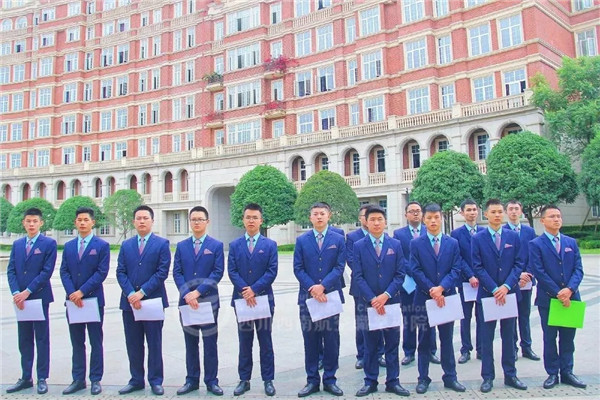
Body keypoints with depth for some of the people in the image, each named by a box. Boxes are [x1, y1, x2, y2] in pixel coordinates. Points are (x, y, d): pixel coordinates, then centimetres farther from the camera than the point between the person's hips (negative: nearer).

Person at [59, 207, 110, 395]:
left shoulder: (102, 245, -3)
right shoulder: (68, 246, 11)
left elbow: (101, 272, -10)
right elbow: (64, 272, 6)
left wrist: (82, 291, -16)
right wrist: (71, 293, -9)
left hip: (94, 300, -4)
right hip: (73, 300, 4)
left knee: (96, 342, 5)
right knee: (77, 342, 11)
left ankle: (96, 380, 14)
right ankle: (78, 379, 20)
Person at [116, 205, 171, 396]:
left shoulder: (162, 244, -1)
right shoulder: (126, 245, 11)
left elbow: (162, 272, -8)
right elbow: (120, 272, 5)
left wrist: (142, 292, -14)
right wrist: (130, 294, -10)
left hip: (153, 301, -3)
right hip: (130, 302, 4)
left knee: (154, 343, 5)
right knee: (133, 344, 10)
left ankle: (155, 381, 15)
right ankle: (136, 380, 22)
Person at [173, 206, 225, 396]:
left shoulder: (216, 245, 1)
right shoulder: (181, 246, 9)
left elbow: (218, 272, -7)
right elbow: (177, 273, 3)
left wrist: (198, 291, -16)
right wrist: (186, 294, -12)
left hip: (209, 301, -2)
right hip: (186, 301, 3)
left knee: (210, 343, 4)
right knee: (190, 343, 11)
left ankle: (211, 381, 15)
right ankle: (192, 380, 21)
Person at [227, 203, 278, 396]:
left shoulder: (270, 245, 2)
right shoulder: (234, 245, 6)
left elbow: (272, 272, -6)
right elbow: (232, 271, -1)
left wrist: (254, 289, -15)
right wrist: (244, 291, -14)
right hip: (242, 299, 2)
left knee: (265, 342, 7)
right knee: (244, 342, 10)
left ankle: (268, 380, 16)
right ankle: (244, 380, 19)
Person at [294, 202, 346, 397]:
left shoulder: (338, 239, 3)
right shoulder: (302, 240, 5)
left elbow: (339, 267, -4)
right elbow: (298, 268, 0)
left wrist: (322, 286, -16)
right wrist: (312, 288, -13)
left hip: (331, 295, 0)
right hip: (308, 296, 1)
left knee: (332, 339, 6)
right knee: (310, 340, 7)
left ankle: (329, 379, 19)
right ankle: (312, 380, 17)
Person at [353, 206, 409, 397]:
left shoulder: (396, 245, 3)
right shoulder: (358, 246, 0)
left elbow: (400, 274, -1)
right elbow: (358, 276, -4)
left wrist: (386, 295, -12)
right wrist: (373, 299, -13)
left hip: (391, 301, 1)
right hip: (368, 302, -1)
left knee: (392, 344, 8)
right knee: (370, 344, 9)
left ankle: (393, 381, 20)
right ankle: (370, 382, 19)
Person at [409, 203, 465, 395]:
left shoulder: (453, 243, 6)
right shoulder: (416, 244, 0)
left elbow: (455, 270, -2)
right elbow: (416, 271, -6)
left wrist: (441, 288, -15)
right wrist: (431, 291, -14)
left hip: (447, 296, 2)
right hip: (423, 298, -1)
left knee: (447, 339, 11)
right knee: (424, 339, 8)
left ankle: (450, 377, 21)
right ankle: (423, 378, 17)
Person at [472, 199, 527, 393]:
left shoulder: (514, 236, 5)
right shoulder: (478, 238, -2)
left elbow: (518, 264, 0)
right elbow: (478, 267, -6)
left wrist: (506, 286, -12)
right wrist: (494, 289, -14)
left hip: (509, 293, 2)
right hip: (487, 293, -2)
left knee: (509, 335, 11)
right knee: (487, 337, 5)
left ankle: (510, 375, 22)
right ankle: (488, 377, 14)